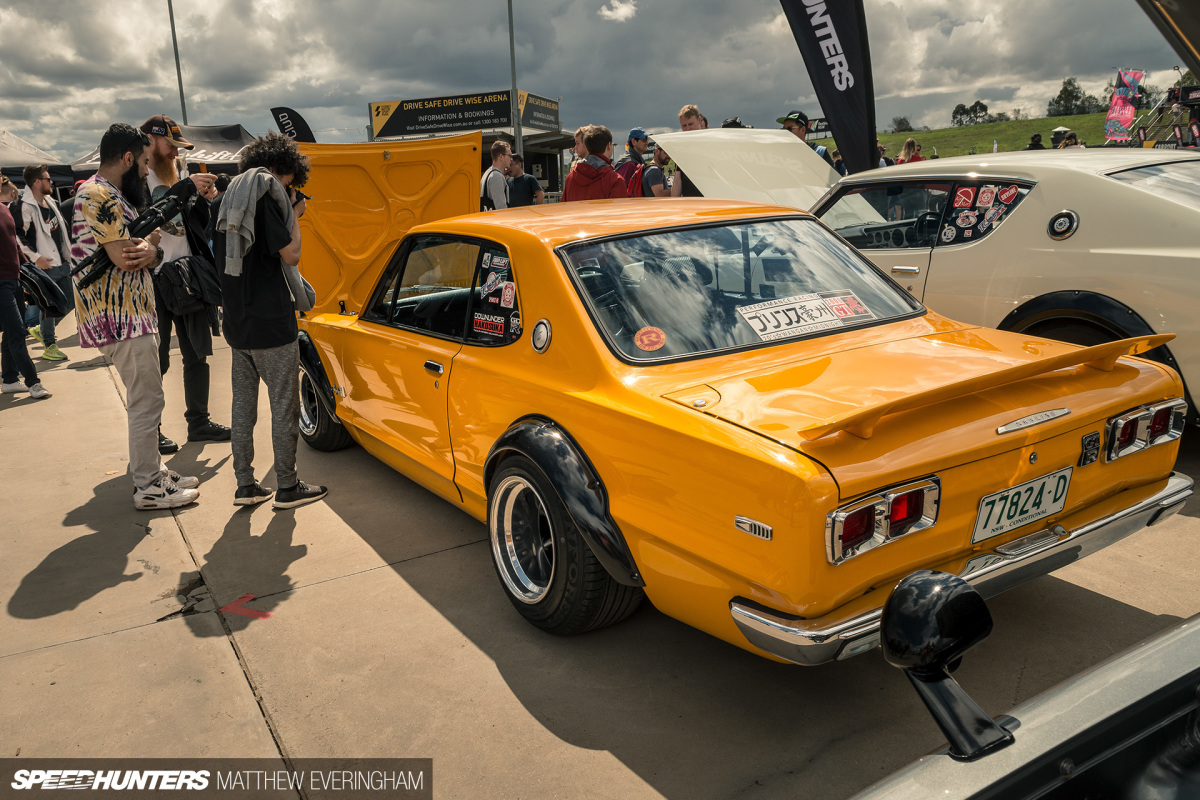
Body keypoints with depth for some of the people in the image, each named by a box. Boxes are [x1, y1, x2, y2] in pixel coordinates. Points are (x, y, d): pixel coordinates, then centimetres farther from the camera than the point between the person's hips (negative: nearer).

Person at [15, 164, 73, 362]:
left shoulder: (50, 201, 14)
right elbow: (17, 236, -17)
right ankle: (49, 346, 10)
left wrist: (69, 256, 20)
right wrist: (35, 257, -18)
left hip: (62, 262, 8)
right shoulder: (25, 206, -13)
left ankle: (40, 329, 33)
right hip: (45, 265, -8)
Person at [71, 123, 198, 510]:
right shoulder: (99, 195, -14)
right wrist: (152, 251, -1)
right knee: (147, 402, -6)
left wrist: (149, 252, -9)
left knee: (145, 399, 17)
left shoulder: (112, 195, 20)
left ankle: (151, 470, 27)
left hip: (131, 314, 11)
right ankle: (148, 488, 2)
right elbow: (125, 258, -22)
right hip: (121, 318, -11)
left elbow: (138, 250, 14)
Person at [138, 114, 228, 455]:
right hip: (155, 281, -7)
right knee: (156, 361, 0)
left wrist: (204, 200, -1)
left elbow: (197, 227, 17)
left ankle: (199, 421, 23)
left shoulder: (176, 177, 14)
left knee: (197, 354, 12)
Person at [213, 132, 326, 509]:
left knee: (243, 404, 12)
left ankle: (245, 485, 18)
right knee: (285, 407, 2)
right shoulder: (268, 195, -12)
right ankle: (288, 487, 9)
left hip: (237, 324, 8)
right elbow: (291, 255, -16)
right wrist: (295, 215, 0)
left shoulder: (226, 199, 12)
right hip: (272, 323, -8)